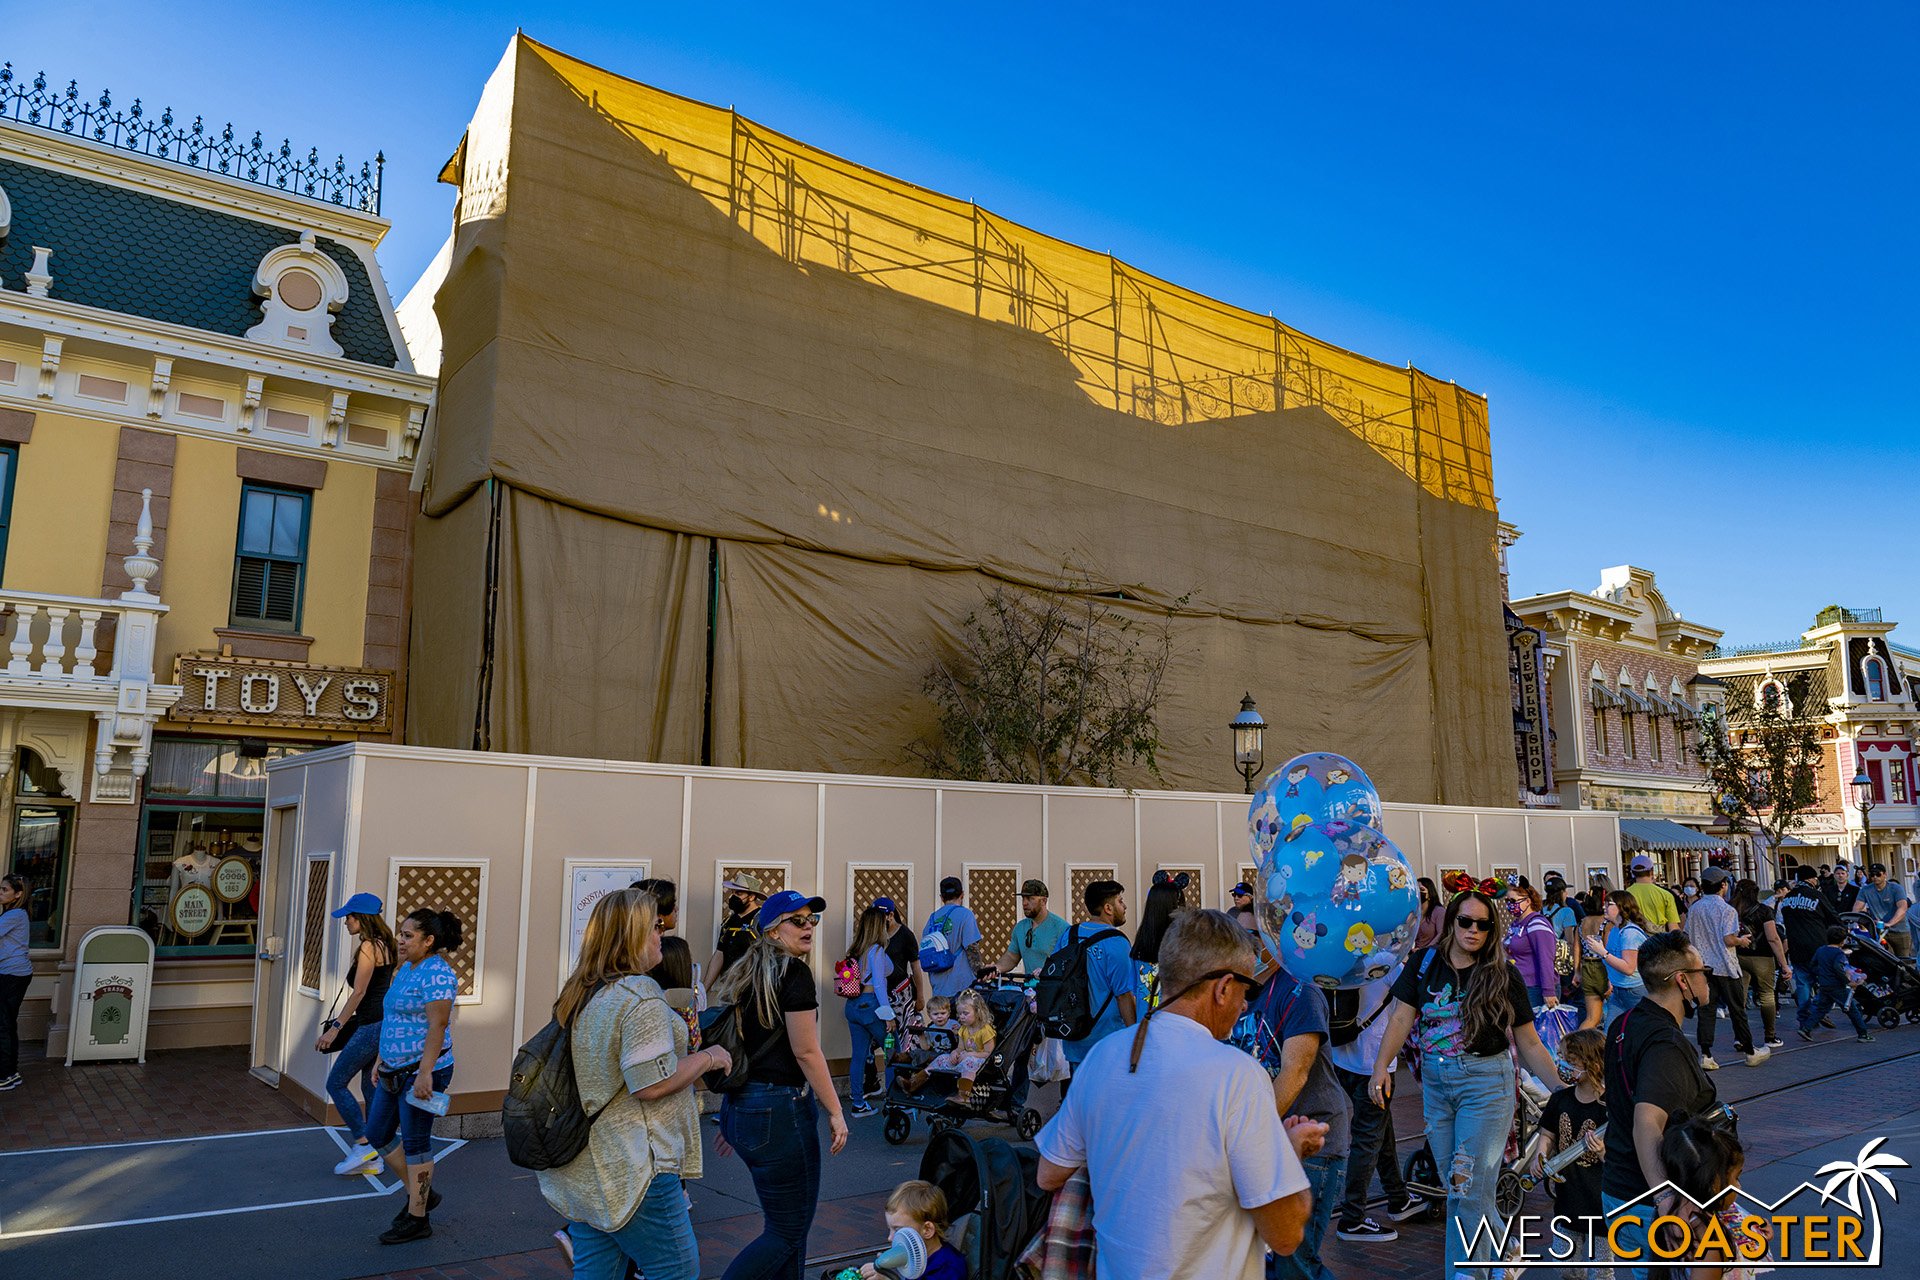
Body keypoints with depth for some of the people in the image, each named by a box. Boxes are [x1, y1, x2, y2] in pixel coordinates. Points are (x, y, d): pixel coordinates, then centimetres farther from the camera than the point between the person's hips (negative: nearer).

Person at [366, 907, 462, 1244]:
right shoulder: (405, 969, 12)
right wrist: (382, 1060, 21)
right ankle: (420, 1192, 30)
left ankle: (417, 1219, 13)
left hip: (422, 1072, -10)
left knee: (415, 1142, 0)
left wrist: (425, 1072, -29)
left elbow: (437, 1024, -25)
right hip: (395, 1071, 10)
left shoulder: (436, 973, -18)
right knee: (377, 1134, 15)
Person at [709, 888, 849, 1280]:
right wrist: (835, 1111, -9)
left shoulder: (743, 975, 12)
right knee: (788, 1231, 1)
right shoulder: (794, 972, -12)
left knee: (781, 1221, 19)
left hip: (740, 1108, 9)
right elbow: (806, 1052, -15)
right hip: (779, 1110, -9)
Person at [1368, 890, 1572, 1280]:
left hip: (1486, 1082, -4)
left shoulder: (1502, 974, -4)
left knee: (1470, 1190, -5)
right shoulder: (1424, 963, 2)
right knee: (1455, 1188, 13)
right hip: (1435, 1083, 4)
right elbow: (1401, 1018, -2)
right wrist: (1382, 1066, -15)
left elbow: (1529, 1045, 0)